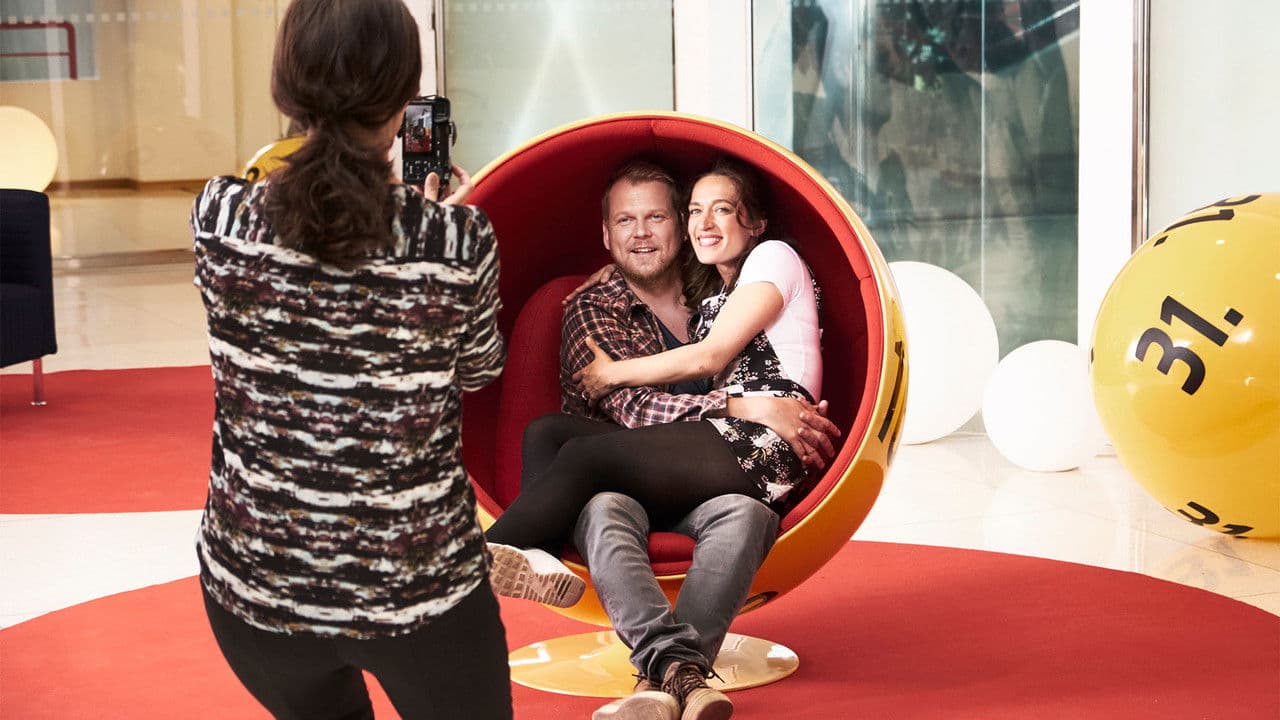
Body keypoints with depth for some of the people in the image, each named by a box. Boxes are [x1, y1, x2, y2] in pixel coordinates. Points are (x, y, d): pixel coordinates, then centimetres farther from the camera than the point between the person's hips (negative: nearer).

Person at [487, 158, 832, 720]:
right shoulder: (593, 309, 7)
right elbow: (629, 406, -8)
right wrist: (749, 408, -18)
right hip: (624, 484, -2)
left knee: (746, 513, -33)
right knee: (606, 510, -37)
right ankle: (683, 670, -55)